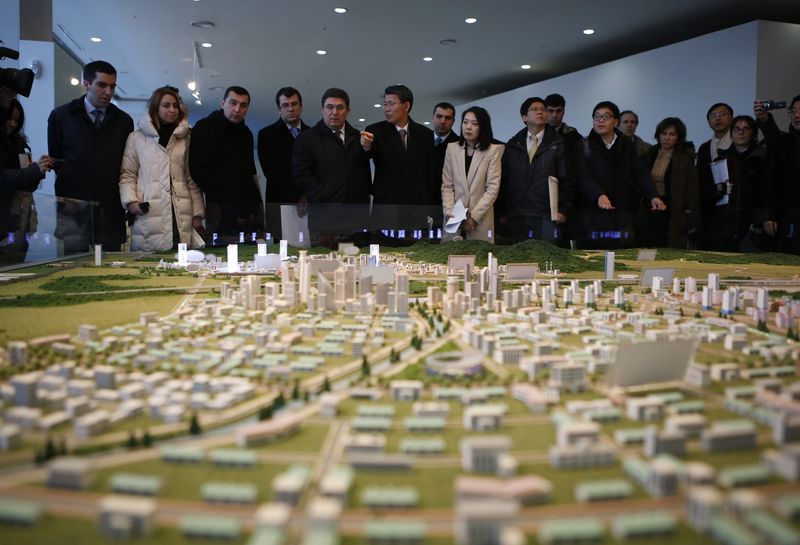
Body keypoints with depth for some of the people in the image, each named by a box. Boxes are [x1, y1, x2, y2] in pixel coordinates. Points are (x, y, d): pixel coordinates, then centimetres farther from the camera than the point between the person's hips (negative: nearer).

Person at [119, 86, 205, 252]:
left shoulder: (185, 139, 17)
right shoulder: (136, 137, 11)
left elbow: (192, 179, 14)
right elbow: (127, 175, 10)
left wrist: (198, 214, 8)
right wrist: (130, 200, -7)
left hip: (182, 218, 2)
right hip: (148, 214, -1)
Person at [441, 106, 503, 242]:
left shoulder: (493, 150, -1)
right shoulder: (452, 148, 7)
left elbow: (493, 188, -5)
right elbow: (447, 186, 4)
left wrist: (474, 216, -12)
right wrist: (450, 213, -8)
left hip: (481, 219, -2)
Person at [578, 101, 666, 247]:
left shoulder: (627, 146, 13)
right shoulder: (586, 146, 3)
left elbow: (640, 173, 5)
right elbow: (583, 176, -9)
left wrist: (653, 196, -11)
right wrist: (598, 195, -27)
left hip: (623, 215, 3)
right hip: (595, 214, -2)